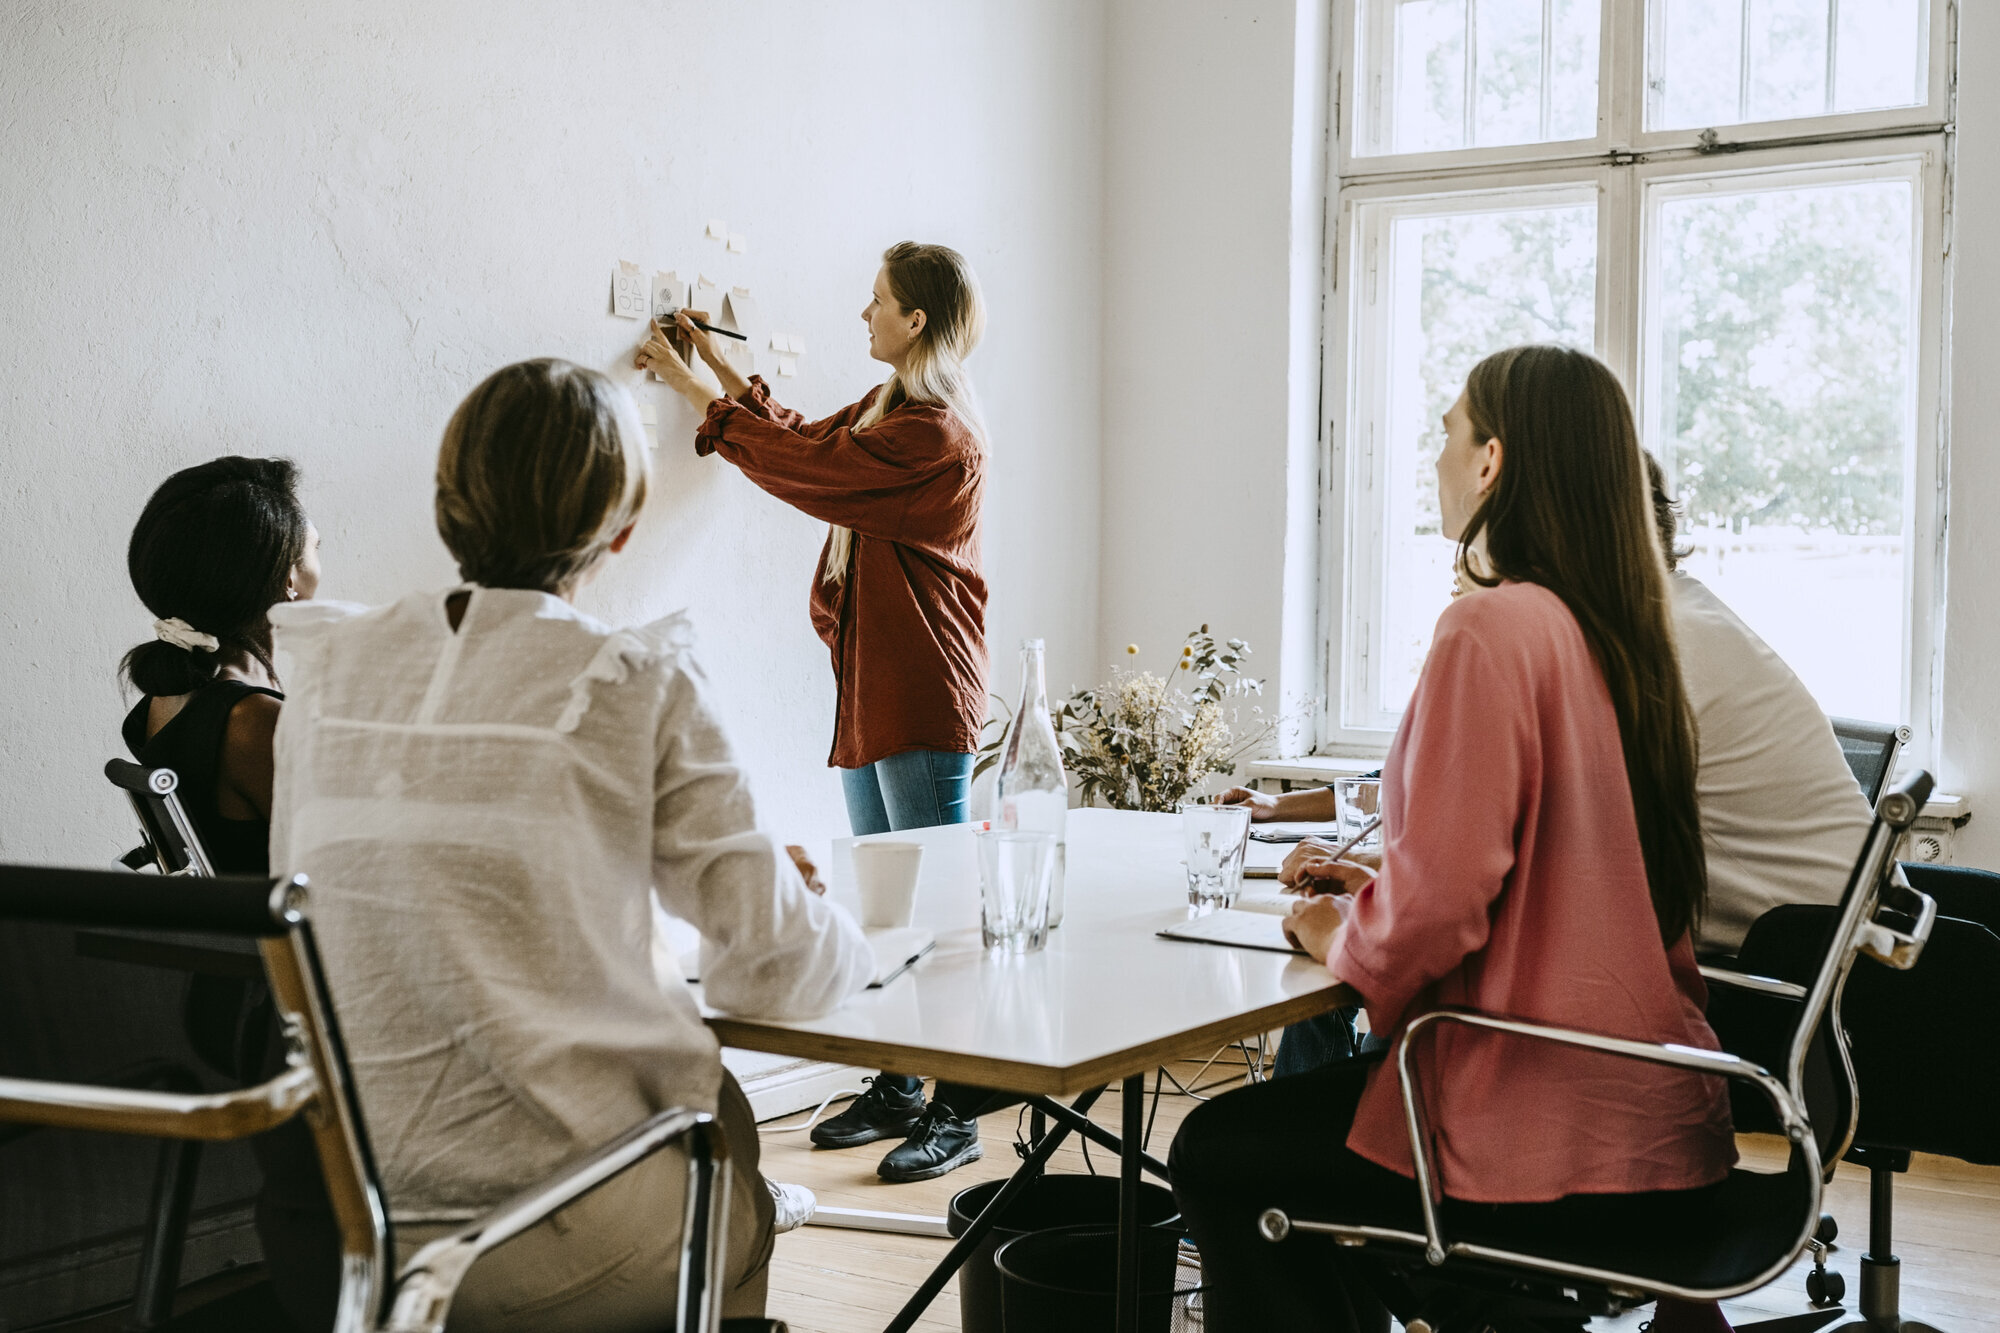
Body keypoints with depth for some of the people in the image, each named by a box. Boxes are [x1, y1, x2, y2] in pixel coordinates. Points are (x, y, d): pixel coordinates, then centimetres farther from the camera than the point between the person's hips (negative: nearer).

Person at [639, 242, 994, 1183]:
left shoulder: (934, 432, -17)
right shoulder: (887, 408, 14)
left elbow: (801, 463, -13)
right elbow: (805, 441, 27)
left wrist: (698, 395, -1)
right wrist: (718, 365, 26)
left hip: (921, 692, -10)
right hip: (872, 684, 10)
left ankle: (959, 1114, -1)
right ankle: (896, 1090, 23)